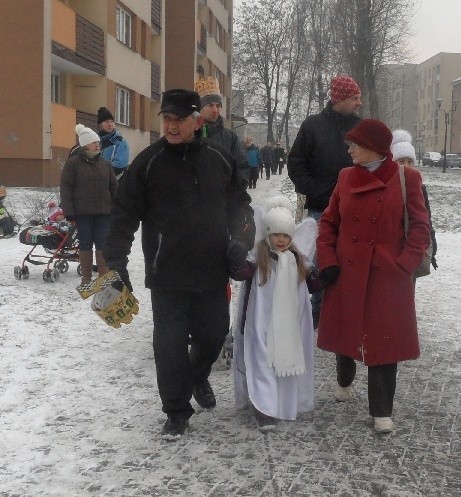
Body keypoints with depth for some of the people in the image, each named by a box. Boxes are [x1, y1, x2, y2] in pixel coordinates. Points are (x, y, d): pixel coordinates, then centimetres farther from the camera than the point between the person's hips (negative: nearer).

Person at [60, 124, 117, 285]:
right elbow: (66, 188, -4)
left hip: (103, 211, 3)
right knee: (85, 244, 4)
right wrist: (68, 211, -11)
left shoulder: (105, 164, 11)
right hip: (82, 212, -3)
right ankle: (86, 278, 13)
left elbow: (113, 187, 14)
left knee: (102, 244, 3)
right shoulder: (73, 163, -2)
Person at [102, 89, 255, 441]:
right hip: (167, 274, -2)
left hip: (213, 270, 3)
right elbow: (125, 214, -6)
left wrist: (240, 239, -4)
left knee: (214, 333, 15)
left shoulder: (220, 159, 1)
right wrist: (116, 262, -13)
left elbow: (240, 203, 12)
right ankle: (177, 411, 19)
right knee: (170, 343, 2)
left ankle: (199, 376, 47)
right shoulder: (149, 162, -6)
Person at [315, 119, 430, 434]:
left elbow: (420, 227, -5)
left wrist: (404, 265, -13)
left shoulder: (406, 178, -6)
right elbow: (328, 221, 10)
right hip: (346, 273, 4)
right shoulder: (347, 177, 5)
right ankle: (345, 382, 44)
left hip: (387, 277, -3)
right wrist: (327, 261, -1)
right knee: (345, 331, 15)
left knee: (384, 341, 0)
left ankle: (382, 411, 12)